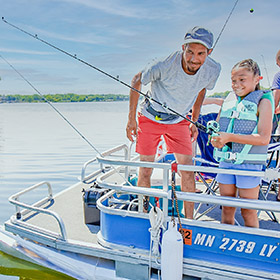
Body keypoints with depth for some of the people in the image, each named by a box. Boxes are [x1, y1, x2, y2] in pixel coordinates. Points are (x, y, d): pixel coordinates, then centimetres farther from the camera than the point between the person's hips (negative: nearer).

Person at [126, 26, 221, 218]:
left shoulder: (213, 70, -16)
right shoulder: (165, 65, -28)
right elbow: (137, 81, -11)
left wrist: (194, 122, 9)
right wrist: (131, 118, -10)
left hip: (179, 121, 3)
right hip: (150, 117, -2)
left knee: (187, 169, -4)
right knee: (145, 170, 1)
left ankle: (189, 221, 11)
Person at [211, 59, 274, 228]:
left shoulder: (263, 101, -6)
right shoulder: (229, 100, 10)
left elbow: (264, 138, -16)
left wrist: (230, 137, -24)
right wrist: (215, 139, -7)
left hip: (249, 163, -5)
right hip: (226, 161, 5)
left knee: (248, 212, 3)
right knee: (227, 208, 13)